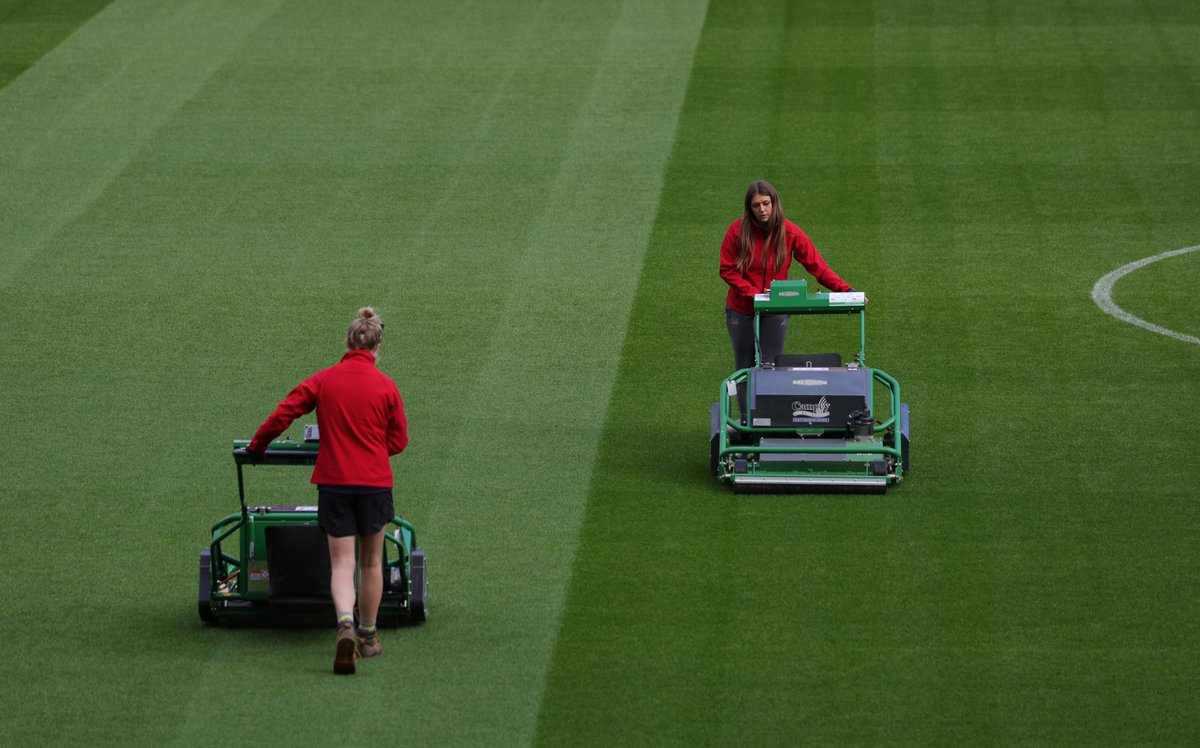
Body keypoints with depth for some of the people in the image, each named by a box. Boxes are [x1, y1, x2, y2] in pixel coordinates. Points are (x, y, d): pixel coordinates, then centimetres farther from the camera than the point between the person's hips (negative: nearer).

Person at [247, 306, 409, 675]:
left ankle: (345, 624, -26)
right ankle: (368, 637, 24)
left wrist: (256, 447, 13)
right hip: (375, 480, 0)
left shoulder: (323, 380, -1)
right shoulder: (386, 386, -3)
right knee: (371, 562, 15)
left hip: (333, 480, 0)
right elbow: (399, 440, 3)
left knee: (341, 563, 0)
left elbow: (283, 414, -2)